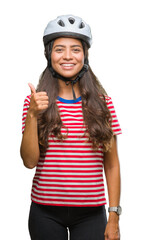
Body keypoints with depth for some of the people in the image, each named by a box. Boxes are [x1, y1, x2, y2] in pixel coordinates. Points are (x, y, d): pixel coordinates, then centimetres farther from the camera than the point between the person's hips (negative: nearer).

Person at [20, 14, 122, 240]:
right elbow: (30, 161, -7)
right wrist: (32, 115, -19)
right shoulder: (35, 101, -1)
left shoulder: (102, 103, 0)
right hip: (45, 213, 0)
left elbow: (112, 165, 3)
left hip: (91, 213, 0)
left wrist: (114, 217, 0)